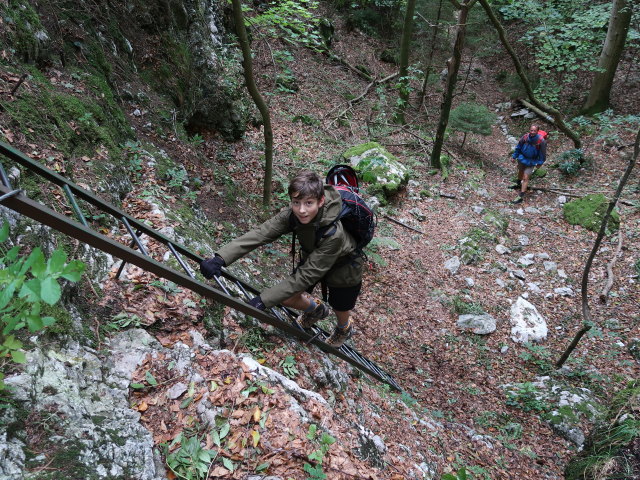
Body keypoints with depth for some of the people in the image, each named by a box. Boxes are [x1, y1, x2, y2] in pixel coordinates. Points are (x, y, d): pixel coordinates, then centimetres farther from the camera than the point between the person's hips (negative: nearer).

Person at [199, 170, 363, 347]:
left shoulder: (334, 234, -42)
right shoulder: (292, 215, -27)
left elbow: (306, 275, -40)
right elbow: (259, 234, -34)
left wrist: (264, 299, -41)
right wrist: (220, 258, -47)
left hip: (343, 270, -4)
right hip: (311, 259, 5)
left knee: (340, 312, 16)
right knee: (287, 298, 4)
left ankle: (345, 329, 56)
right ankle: (316, 309, 38)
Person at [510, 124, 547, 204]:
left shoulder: (541, 141, -23)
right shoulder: (525, 137, -16)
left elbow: (542, 153, -9)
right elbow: (518, 147, 1)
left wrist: (539, 163, -4)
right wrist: (514, 156, 8)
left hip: (531, 162, -4)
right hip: (522, 158, 4)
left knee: (526, 178, -10)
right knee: (520, 172, 28)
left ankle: (521, 196, -11)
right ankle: (518, 184, 58)